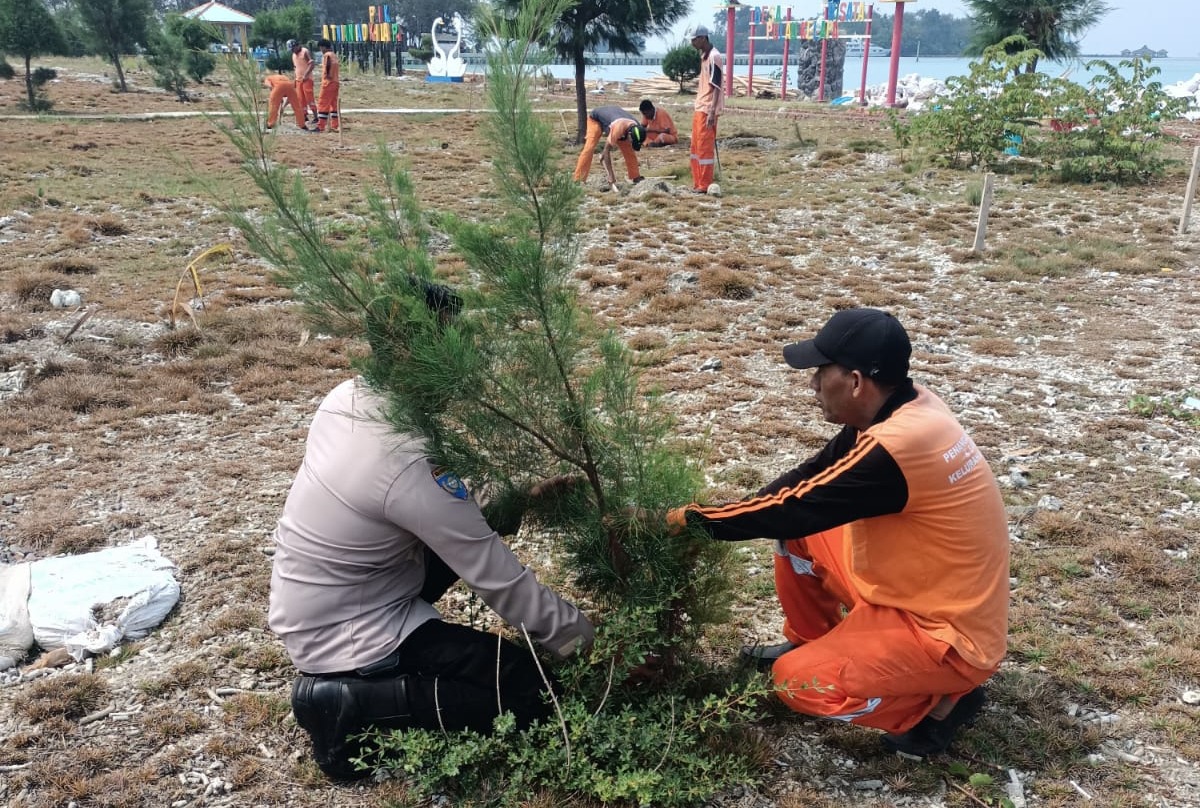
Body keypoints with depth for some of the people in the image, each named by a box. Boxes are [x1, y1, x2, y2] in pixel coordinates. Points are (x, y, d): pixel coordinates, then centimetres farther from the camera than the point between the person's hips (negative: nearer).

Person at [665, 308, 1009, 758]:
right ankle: (810, 642, 24)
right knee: (799, 532, 5)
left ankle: (942, 701, 1)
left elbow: (794, 510, -24)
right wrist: (724, 518, -4)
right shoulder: (905, 407, -3)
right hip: (914, 590, 9)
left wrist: (693, 520, -11)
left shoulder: (895, 448, -31)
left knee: (797, 682, -17)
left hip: (951, 635, -8)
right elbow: (809, 480, 5)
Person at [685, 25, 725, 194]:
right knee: (696, 147, 13)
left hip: (707, 110, -10)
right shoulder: (704, 56, 14)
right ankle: (698, 183, 19)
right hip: (699, 108, 10)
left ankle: (705, 185, -2)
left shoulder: (714, 57, -14)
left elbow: (716, 87, -19)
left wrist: (712, 112, -24)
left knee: (705, 147, -6)